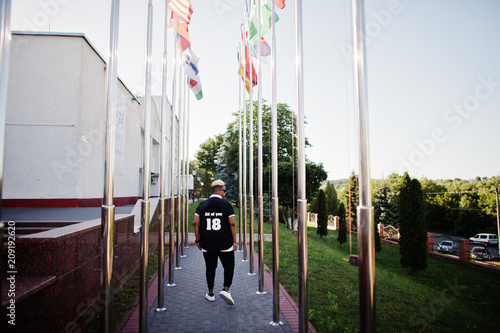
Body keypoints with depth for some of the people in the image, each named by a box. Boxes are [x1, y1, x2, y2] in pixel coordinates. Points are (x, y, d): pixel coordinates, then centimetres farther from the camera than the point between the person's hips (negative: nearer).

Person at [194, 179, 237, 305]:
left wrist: (197, 240, 10)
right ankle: (226, 289, -6)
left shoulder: (202, 205, 5)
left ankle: (210, 293, 21)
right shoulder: (226, 205, -4)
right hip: (225, 243, -3)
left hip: (207, 243, 3)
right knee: (229, 267, 8)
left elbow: (196, 223, 3)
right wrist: (234, 241, -1)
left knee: (210, 268, 13)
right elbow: (232, 224, -7)